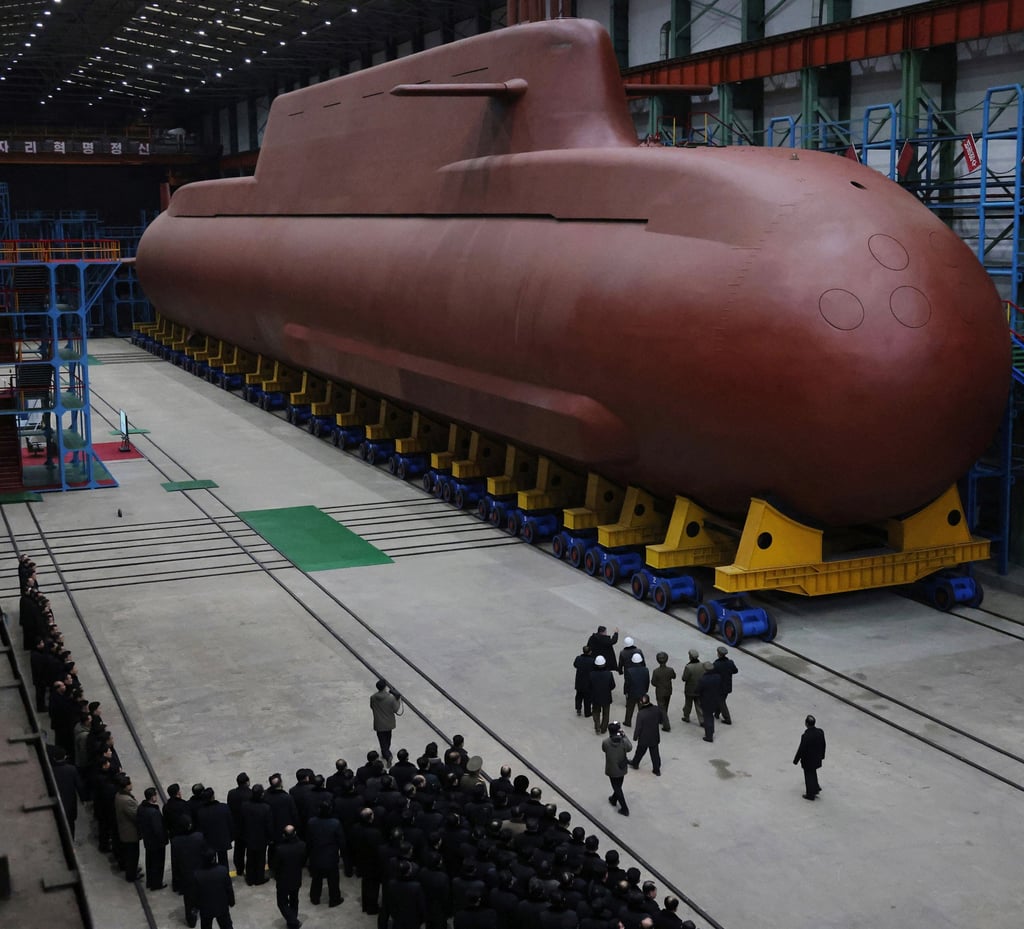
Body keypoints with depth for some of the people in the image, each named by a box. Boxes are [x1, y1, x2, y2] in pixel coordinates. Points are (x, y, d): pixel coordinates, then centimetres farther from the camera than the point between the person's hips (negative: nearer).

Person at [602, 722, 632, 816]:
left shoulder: (605, 742, -26)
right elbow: (629, 748, -2)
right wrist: (624, 736, -3)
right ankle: (614, 800, 51)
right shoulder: (624, 741, -22)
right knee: (618, 786, 26)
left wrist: (611, 737, -3)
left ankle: (624, 809, 17)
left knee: (617, 788, 14)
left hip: (612, 770, -3)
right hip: (622, 768, 3)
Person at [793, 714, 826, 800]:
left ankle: (810, 795, 27)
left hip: (808, 760, -6)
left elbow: (801, 750, -23)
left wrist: (796, 760, -8)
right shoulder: (820, 732, -13)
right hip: (817, 759, 6)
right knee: (813, 773, 30)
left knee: (809, 776, 13)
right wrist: (821, 755, 18)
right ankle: (816, 788, 38)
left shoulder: (806, 736, -32)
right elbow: (823, 745, 1)